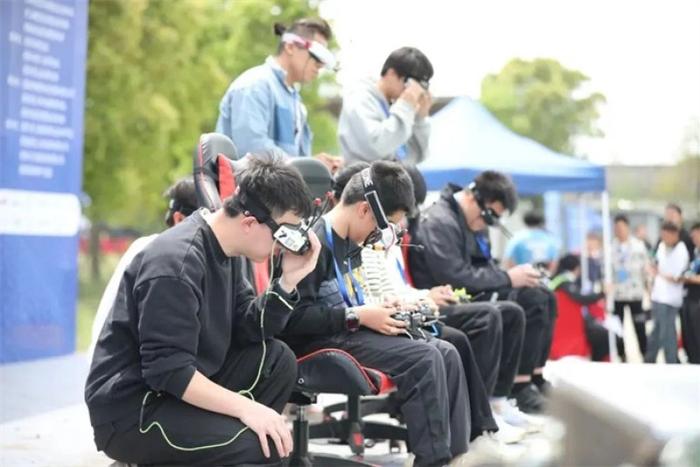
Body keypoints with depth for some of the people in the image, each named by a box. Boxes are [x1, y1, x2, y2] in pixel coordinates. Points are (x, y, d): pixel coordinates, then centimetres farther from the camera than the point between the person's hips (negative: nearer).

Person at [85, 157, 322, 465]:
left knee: (277, 360, 2)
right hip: (130, 409, -10)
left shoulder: (223, 248, 6)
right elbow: (167, 371, -27)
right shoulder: (176, 264, -23)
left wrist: (288, 280, -6)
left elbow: (249, 332, 7)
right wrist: (244, 407, -27)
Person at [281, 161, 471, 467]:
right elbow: (295, 318, -25)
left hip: (350, 333, 10)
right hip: (320, 340, -10)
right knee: (424, 359, -23)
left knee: (446, 354, -4)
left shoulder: (351, 242, 13)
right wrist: (358, 316, -21)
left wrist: (377, 308, 7)